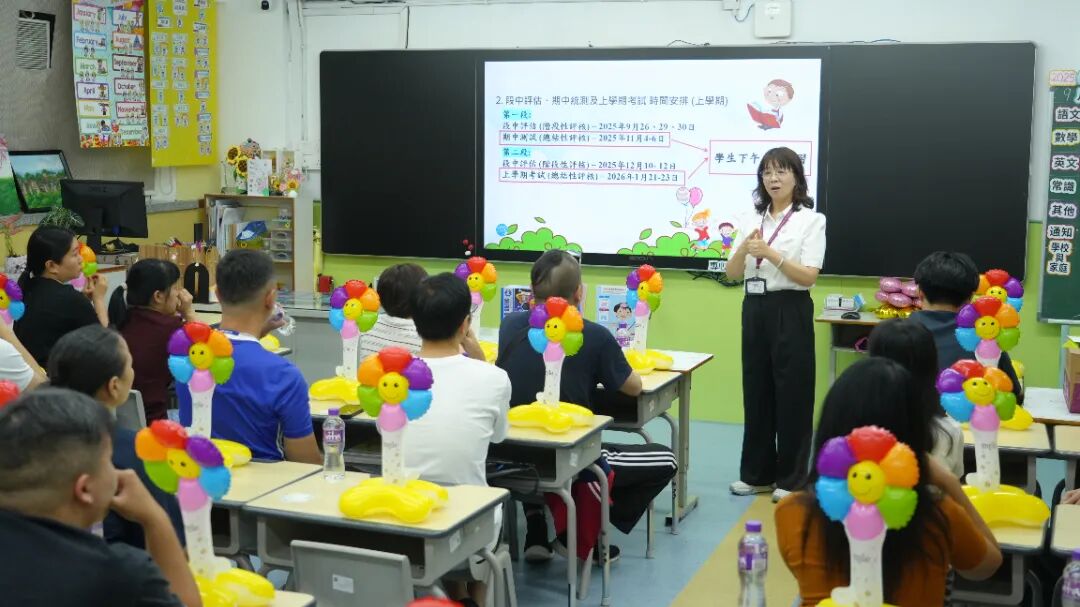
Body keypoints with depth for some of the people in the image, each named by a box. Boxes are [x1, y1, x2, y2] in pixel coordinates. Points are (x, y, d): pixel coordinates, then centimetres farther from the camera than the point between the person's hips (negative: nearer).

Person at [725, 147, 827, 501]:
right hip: (754, 310, 5)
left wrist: (771, 253, -22)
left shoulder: (811, 220, -4)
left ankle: (791, 478, 10)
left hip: (790, 312, -5)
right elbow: (732, 273, 6)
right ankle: (758, 473, 21)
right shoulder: (752, 220, 10)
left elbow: (809, 276, -13)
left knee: (792, 393, 0)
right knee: (756, 390, 10)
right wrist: (744, 249, -14)